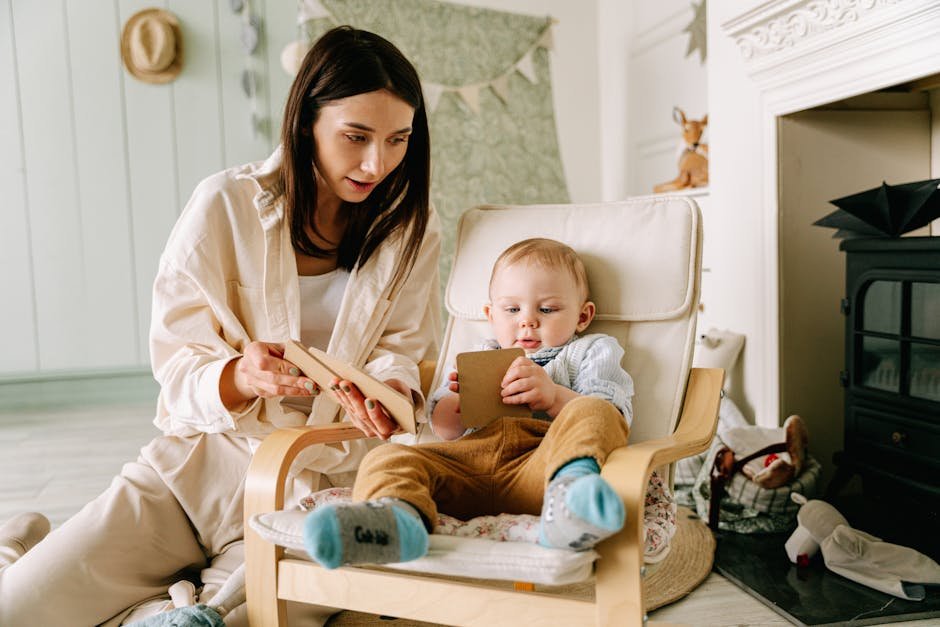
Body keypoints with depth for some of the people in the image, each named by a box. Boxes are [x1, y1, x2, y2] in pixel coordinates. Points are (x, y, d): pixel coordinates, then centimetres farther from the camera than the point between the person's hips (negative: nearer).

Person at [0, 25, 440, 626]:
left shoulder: (413, 229, 1)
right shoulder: (225, 205, -8)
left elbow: (401, 351, 2)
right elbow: (178, 368, -8)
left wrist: (387, 383, -22)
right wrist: (240, 377, -30)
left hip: (314, 487, 1)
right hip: (198, 462, -1)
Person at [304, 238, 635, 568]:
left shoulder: (591, 351, 25)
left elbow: (616, 415, 7)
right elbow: (444, 430, 25)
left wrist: (556, 396, -11)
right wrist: (459, 402, 1)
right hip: (464, 462, 3)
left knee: (594, 414, -29)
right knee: (386, 457, -19)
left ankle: (573, 485, -60)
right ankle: (396, 516, -52)